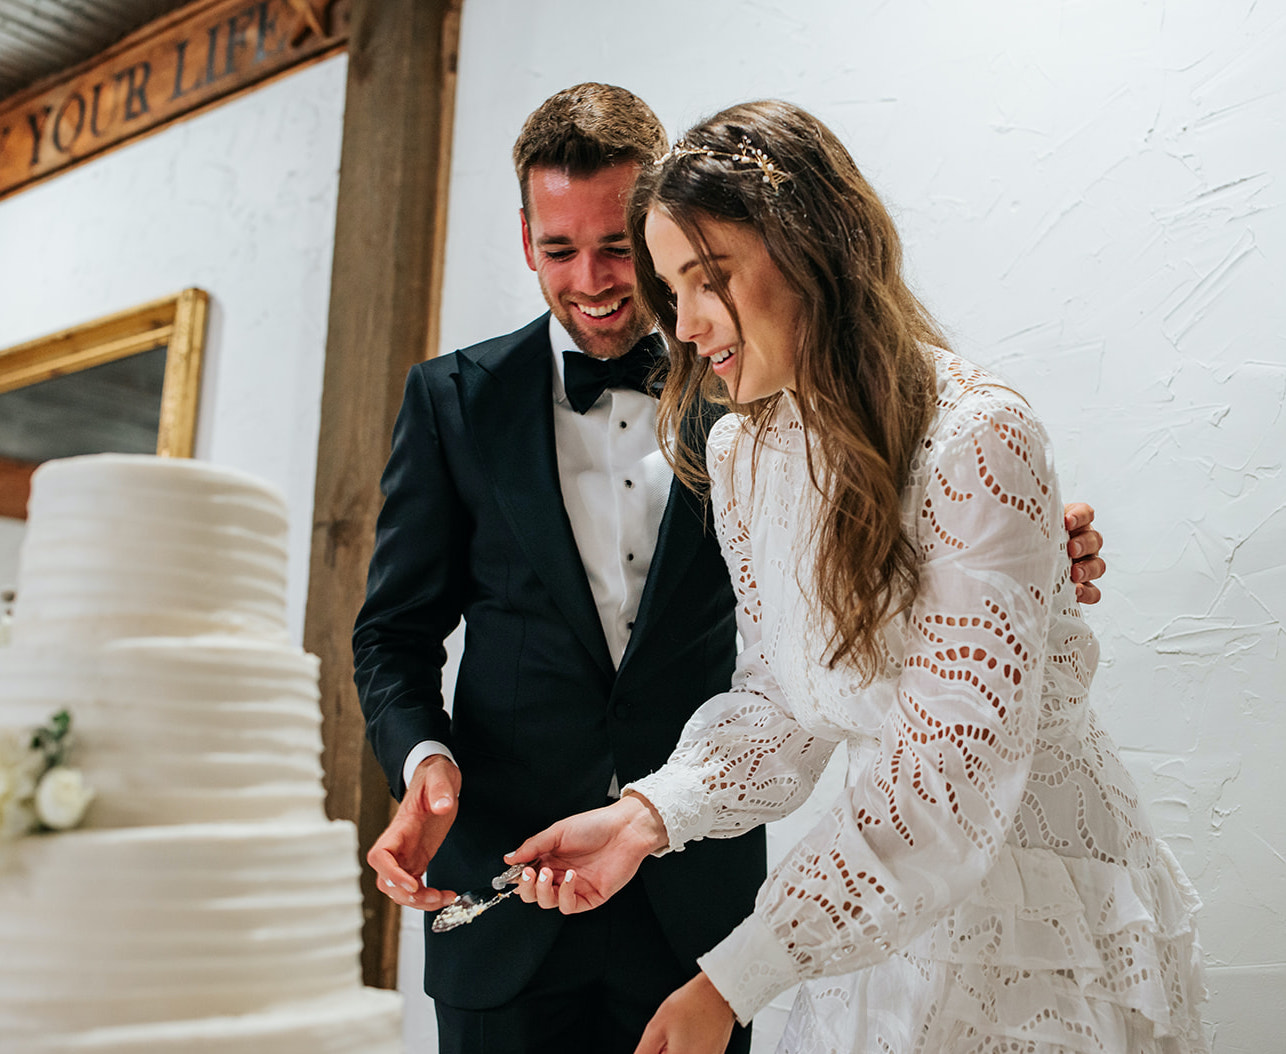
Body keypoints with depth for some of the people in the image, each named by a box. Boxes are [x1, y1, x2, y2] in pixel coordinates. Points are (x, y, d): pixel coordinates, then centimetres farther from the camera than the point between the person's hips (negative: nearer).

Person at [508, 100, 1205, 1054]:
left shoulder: (976, 437, -24)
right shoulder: (741, 458, -1)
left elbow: (954, 769, -26)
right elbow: (779, 701, 3)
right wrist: (650, 814, -16)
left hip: (1039, 897, -5)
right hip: (881, 911, 6)